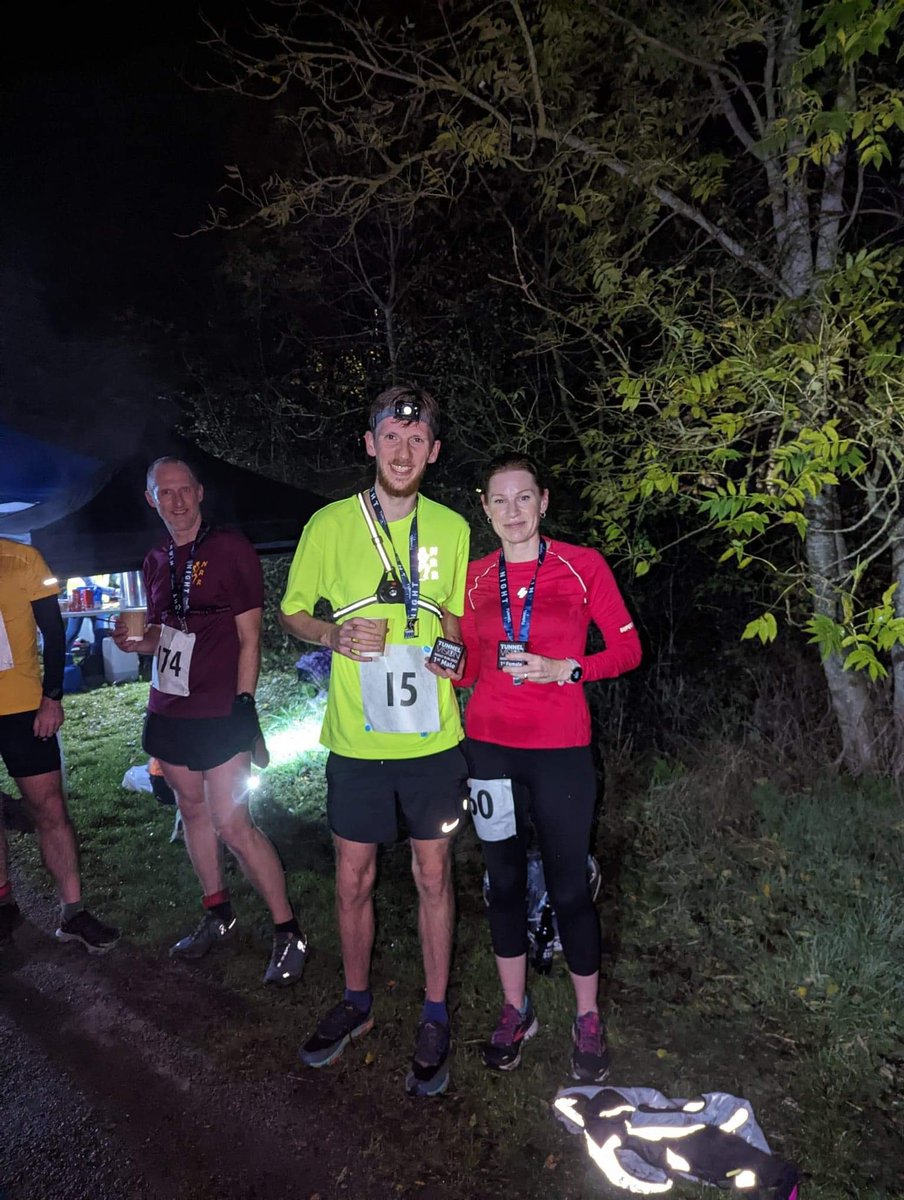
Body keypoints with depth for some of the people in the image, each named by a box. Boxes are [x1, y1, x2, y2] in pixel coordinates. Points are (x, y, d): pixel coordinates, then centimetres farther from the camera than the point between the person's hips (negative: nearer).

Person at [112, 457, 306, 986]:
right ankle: (219, 915, 32)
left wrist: (243, 703, -15)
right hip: (169, 710, 7)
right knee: (193, 810, 15)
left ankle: (289, 931, 6)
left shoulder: (231, 549, -8)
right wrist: (133, 641, -1)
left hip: (221, 713, -7)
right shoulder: (157, 561, 11)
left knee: (232, 824, -8)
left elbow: (249, 636, -9)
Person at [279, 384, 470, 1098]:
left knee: (433, 877, 11)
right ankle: (357, 1002, 39)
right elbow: (292, 612, 6)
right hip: (356, 739, 0)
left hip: (432, 737, 0)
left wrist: (449, 643, -10)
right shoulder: (330, 524, -3)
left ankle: (436, 1018, 31)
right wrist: (334, 635, -15)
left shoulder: (451, 528, 1)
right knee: (353, 879, 14)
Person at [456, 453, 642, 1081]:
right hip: (489, 746, 3)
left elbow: (628, 648, -3)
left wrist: (563, 668, -16)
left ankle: (588, 1019, 28)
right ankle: (516, 1010, 33)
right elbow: (473, 665, 12)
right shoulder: (475, 577, 5)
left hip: (560, 750, -2)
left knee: (569, 885, 5)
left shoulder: (582, 565, -4)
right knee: (505, 880, 13)